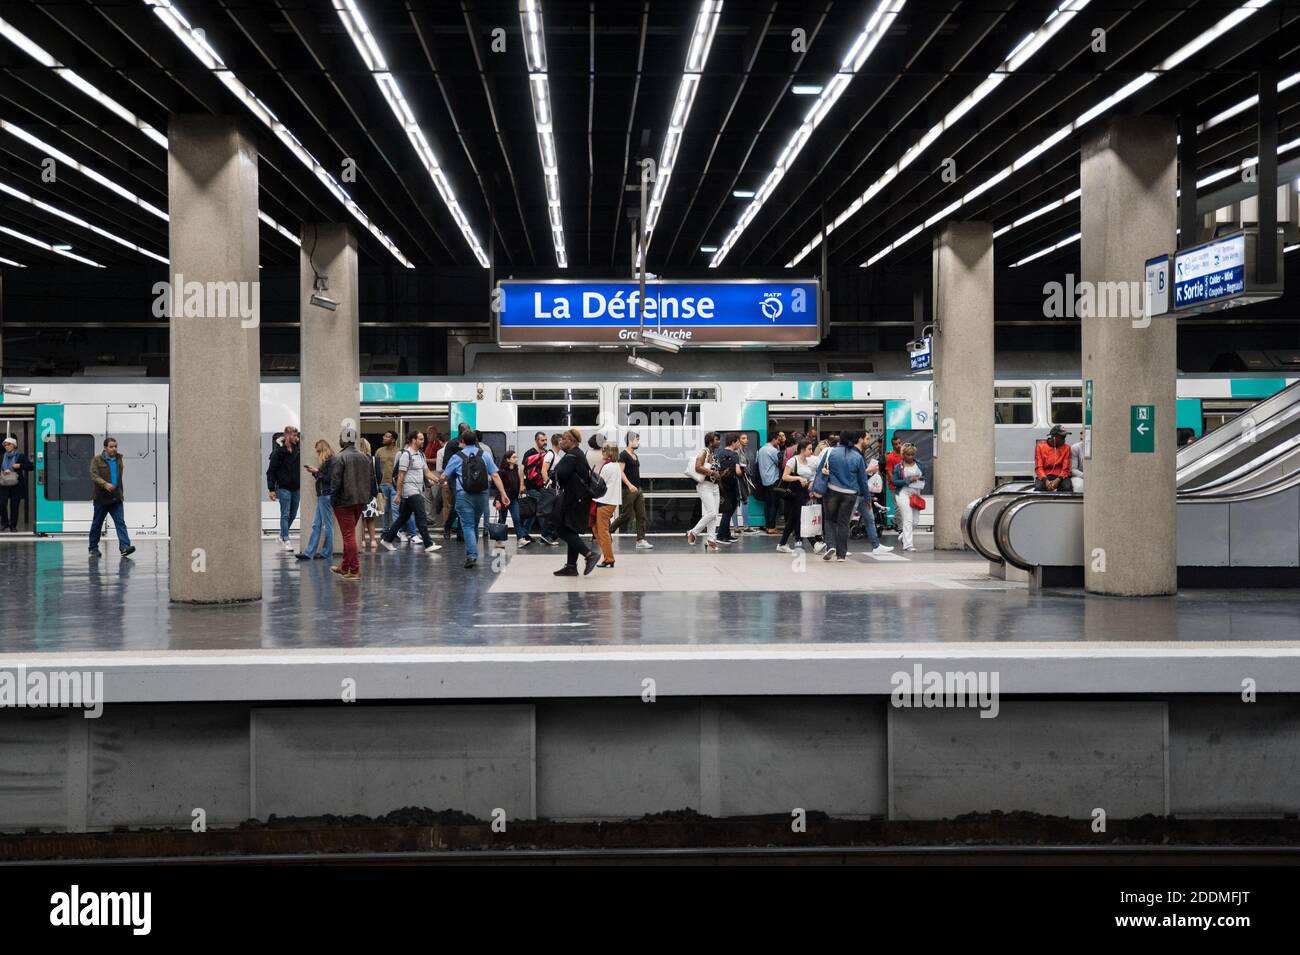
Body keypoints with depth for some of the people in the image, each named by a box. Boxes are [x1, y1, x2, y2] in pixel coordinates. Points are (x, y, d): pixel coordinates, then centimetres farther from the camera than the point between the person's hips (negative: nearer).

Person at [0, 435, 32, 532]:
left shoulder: (20, 456, 0)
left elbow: (30, 466, -2)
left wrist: (20, 466, -15)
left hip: (16, 485, -3)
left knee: (14, 506, 1)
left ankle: (13, 526, 11)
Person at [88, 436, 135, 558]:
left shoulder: (118, 459, 12)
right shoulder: (97, 460, -5)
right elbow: (94, 476, -17)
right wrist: (105, 484, -33)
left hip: (116, 498, 4)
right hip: (101, 498, -4)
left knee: (120, 522, -10)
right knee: (97, 524, 8)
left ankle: (124, 547, -19)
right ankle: (93, 548, 21)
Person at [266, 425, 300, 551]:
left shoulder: (298, 450, 6)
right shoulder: (278, 452, -7)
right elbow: (271, 471, -6)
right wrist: (271, 489, -12)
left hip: (296, 488, 5)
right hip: (283, 487, -5)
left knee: (293, 514, 13)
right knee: (285, 514, -4)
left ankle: (282, 536, 30)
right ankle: (286, 540, 0)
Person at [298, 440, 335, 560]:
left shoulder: (330, 461, -12)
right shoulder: (325, 461, 16)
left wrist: (317, 472, -11)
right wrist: (315, 472, 5)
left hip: (326, 495, -10)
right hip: (321, 496, 10)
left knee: (327, 525, -1)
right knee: (316, 525, 7)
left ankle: (326, 552, 6)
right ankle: (308, 552, 8)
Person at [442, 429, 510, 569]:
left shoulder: (457, 457, 0)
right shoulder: (485, 454, 5)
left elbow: (444, 477, 4)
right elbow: (495, 476, 0)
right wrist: (503, 494, 1)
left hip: (464, 495, -3)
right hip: (482, 495, 3)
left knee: (468, 526, -1)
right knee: (475, 525, 18)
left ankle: (472, 556, -14)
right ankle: (471, 554, 27)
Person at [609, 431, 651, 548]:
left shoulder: (635, 455, 16)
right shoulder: (623, 455, -9)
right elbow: (620, 472, -18)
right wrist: (629, 485, -28)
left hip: (637, 489, 8)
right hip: (627, 490, -8)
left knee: (641, 516, 1)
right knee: (626, 515, -4)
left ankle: (641, 541, 0)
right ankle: (609, 531, 14)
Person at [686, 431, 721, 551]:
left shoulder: (714, 454, 15)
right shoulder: (704, 451, -9)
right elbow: (698, 467, -22)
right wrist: (712, 472, -19)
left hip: (714, 486, 9)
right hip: (705, 486, -9)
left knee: (714, 515, 4)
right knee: (711, 513, -16)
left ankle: (710, 540, 6)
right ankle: (692, 533, -3)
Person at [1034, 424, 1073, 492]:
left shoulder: (1066, 448, 2)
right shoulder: (1040, 446, 0)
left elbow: (1065, 469, 0)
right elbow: (1039, 467, -3)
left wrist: (1058, 480, -20)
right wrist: (1046, 480, -22)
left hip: (1060, 476, 1)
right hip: (1044, 476, -1)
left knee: (1067, 488, -31)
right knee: (1039, 488, -33)